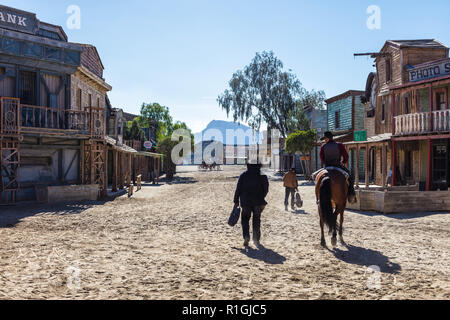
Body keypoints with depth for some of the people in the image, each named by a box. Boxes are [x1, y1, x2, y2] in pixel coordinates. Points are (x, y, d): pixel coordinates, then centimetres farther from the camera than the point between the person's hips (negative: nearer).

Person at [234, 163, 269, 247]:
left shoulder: (243, 175, -1)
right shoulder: (262, 176, -1)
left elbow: (238, 189, -3)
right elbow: (266, 190, -2)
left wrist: (236, 201, 2)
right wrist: (261, 198, 11)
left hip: (246, 202, -1)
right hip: (258, 202, 1)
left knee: (245, 218, 10)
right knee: (256, 220, 14)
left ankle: (246, 237, -10)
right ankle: (256, 239, 17)